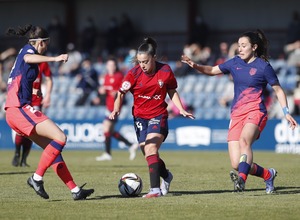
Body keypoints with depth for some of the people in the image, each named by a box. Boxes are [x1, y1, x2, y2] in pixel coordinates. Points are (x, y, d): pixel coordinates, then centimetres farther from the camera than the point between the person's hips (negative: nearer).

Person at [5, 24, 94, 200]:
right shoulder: (28, 49, -3)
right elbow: (28, 58, -29)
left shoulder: (25, 51, 25)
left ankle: (75, 190, 6)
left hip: (15, 111, 10)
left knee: (53, 148, 9)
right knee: (60, 138, -16)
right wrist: (54, 59, -43)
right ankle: (37, 178, -14)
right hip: (20, 108, -10)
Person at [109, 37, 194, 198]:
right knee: (149, 154, 6)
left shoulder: (165, 71, -8)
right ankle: (166, 176, 37)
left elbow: (172, 92, 8)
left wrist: (181, 110, 1)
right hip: (140, 117, 2)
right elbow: (121, 93, -13)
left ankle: (155, 189, -25)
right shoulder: (134, 73, -9)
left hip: (159, 116, -2)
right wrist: (116, 109, -30)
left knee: (151, 150, -22)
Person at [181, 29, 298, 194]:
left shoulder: (263, 67, -1)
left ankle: (241, 179, -55)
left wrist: (286, 113, -2)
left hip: (255, 112, -5)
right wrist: (195, 66, 7)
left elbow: (278, 90, 6)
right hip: (236, 114, 5)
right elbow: (212, 70, 25)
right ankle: (268, 175, 17)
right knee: (236, 164, -7)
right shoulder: (235, 63, 13)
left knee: (244, 140, -38)